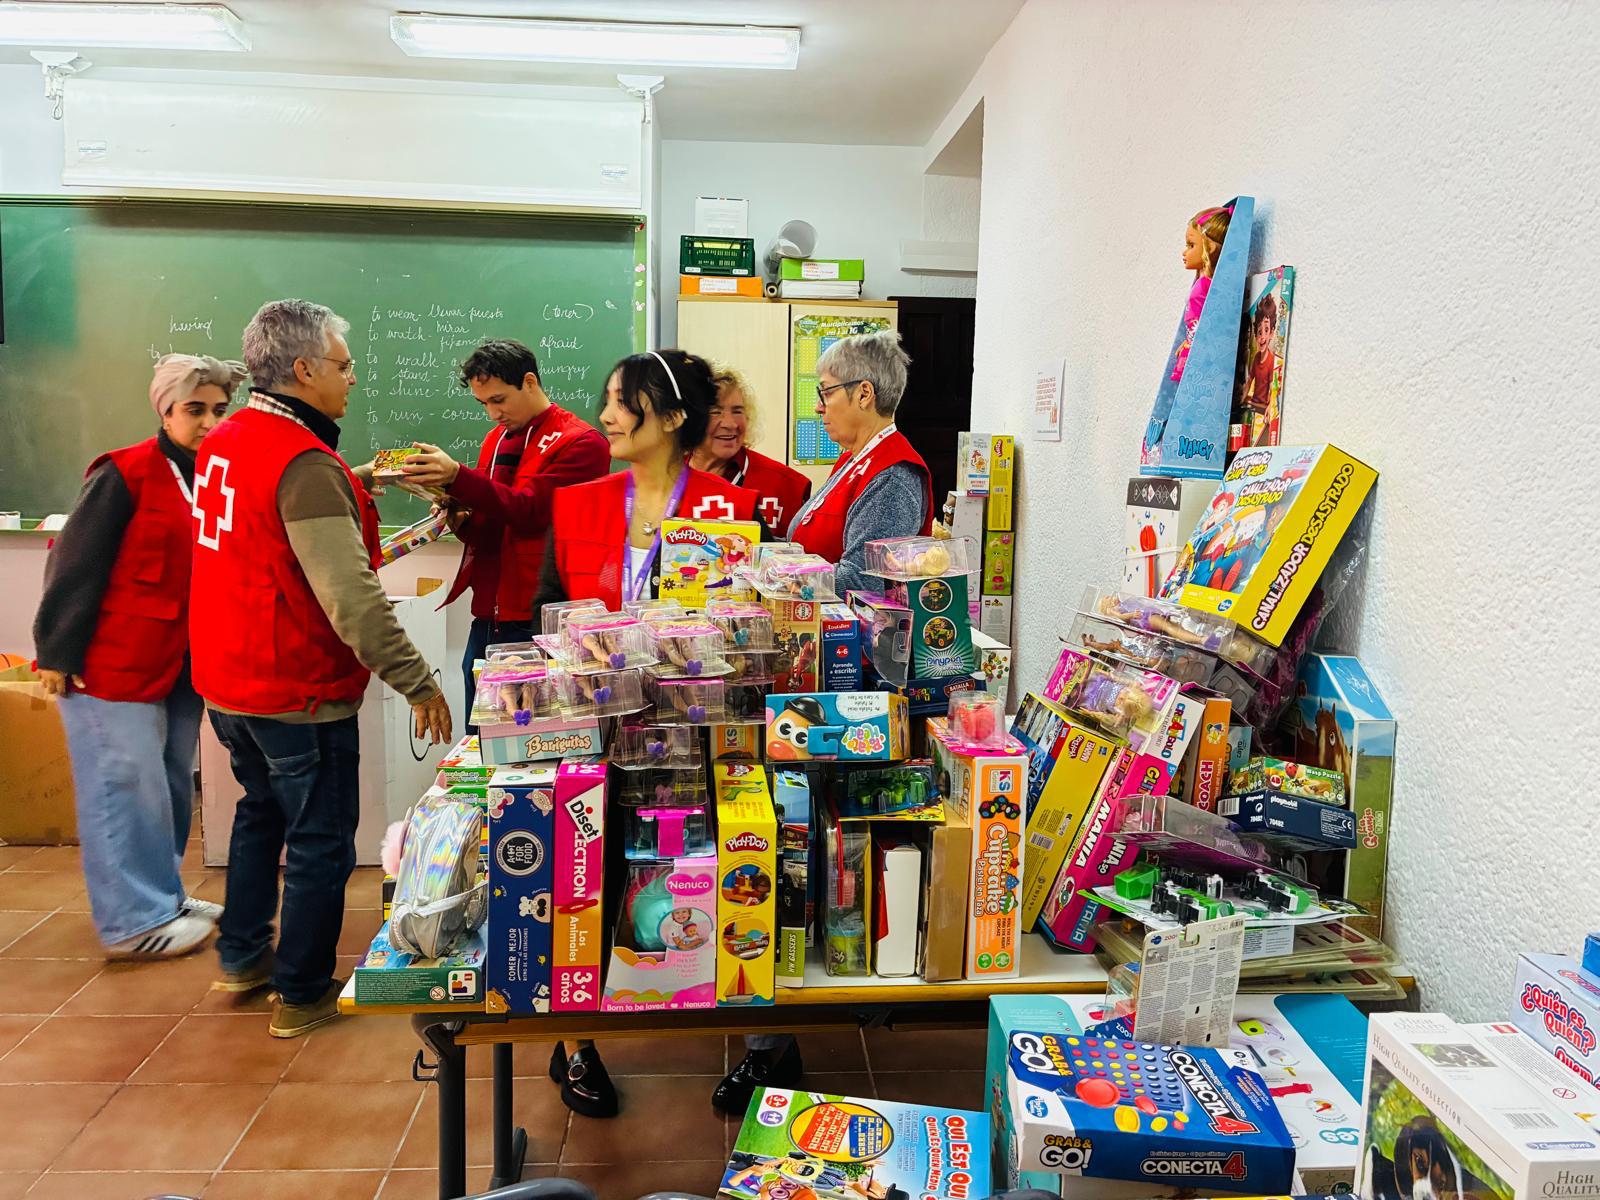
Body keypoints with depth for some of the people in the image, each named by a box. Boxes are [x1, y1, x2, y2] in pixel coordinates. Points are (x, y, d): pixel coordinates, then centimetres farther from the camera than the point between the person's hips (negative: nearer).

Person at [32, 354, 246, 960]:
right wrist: (58, 653, -12)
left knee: (171, 783, 14)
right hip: (113, 661, -7)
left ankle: (162, 895, 29)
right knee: (125, 785, -1)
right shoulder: (126, 474, -12)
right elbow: (75, 565, -12)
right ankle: (134, 922, 9)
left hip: (180, 663, 7)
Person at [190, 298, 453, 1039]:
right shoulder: (305, 464, -24)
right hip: (298, 693, -9)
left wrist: (349, 491, 17)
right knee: (320, 841, 6)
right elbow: (349, 597, -30)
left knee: (261, 811, 26)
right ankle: (303, 996, 19)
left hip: (227, 682, 9)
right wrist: (417, 681, -27)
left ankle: (241, 958, 39)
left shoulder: (222, 442, 5)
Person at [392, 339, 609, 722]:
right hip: (487, 619, 7)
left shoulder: (580, 442, -7)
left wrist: (457, 477, -29)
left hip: (536, 624, -7)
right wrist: (461, 520, 1)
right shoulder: (496, 438, 17)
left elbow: (530, 510, -20)